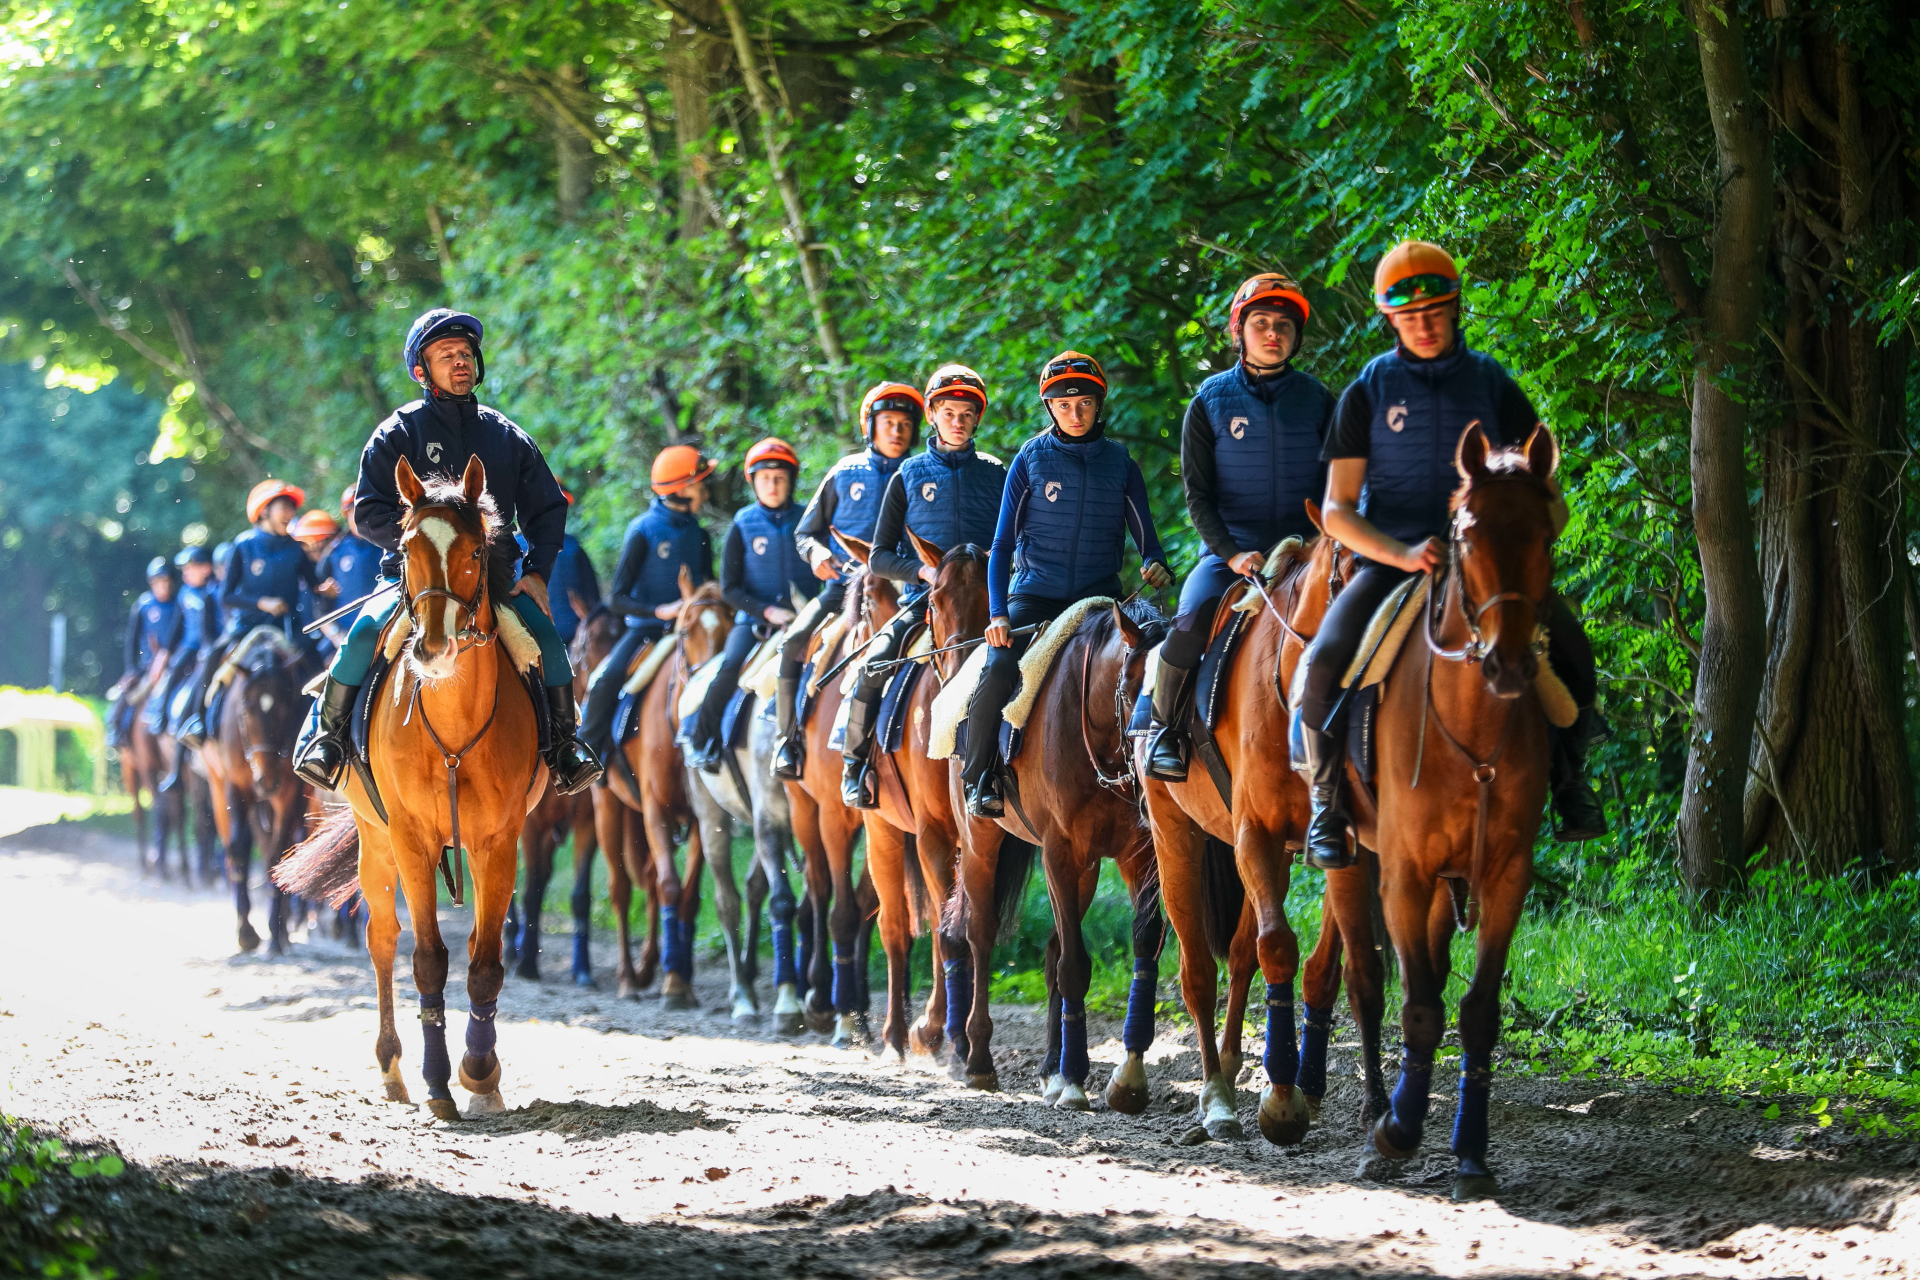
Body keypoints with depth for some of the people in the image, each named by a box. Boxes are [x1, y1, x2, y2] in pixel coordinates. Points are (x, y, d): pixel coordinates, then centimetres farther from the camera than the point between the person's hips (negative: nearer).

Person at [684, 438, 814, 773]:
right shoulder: (743, 526, 3)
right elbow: (729, 588, 0)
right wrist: (767, 611, -14)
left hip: (802, 617, 1)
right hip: (753, 617, -1)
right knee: (731, 665, -27)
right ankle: (701, 742, -13)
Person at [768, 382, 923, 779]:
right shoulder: (846, 474, 11)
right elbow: (807, 530, 16)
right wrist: (816, 552, -7)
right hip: (843, 585, 1)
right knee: (795, 642, -20)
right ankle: (786, 738, -11)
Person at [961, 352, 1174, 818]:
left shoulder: (1120, 462, 7)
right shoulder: (1030, 460, 2)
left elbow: (1145, 534, 13)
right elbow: (1003, 543, 3)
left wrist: (1155, 566, -12)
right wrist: (998, 614, -8)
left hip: (1099, 595, 2)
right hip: (1035, 593, -2)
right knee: (999, 670, -25)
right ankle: (978, 782, -10)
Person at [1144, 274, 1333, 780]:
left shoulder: (1318, 400, 8)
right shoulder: (1210, 403, 4)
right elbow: (1198, 495, 1)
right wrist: (1232, 554, -13)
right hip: (1229, 552, -2)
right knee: (1194, 617, -30)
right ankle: (1163, 728, -11)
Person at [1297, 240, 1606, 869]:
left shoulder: (1493, 386, 6)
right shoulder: (1367, 394, 2)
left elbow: (1549, 500, 7)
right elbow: (1337, 510, -2)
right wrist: (1403, 554, -19)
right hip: (1388, 558, -1)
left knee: (1570, 645, -23)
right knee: (1326, 659, -29)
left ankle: (1568, 779, -1)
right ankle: (1326, 803, -10)